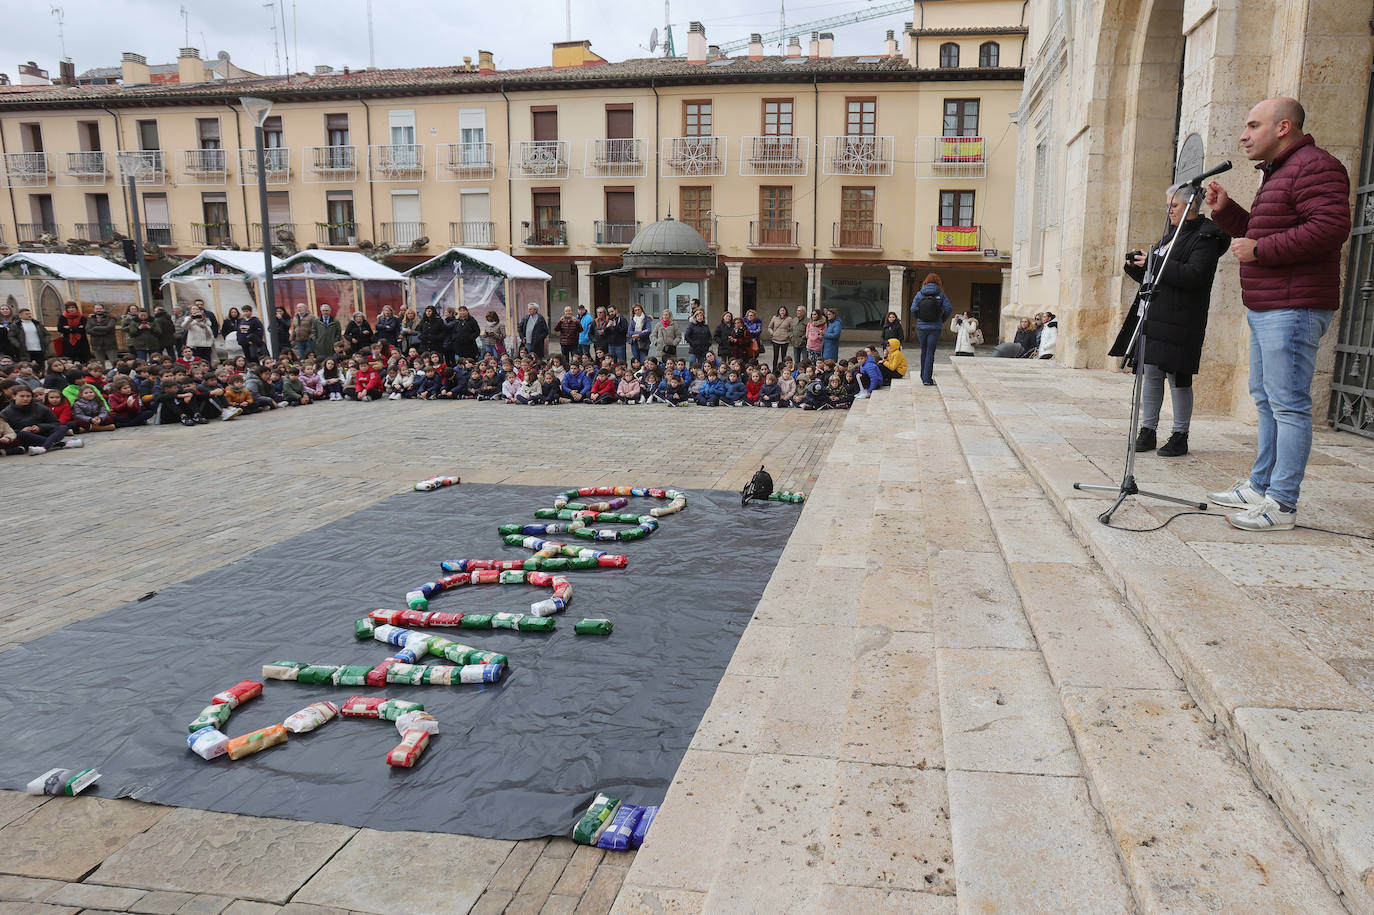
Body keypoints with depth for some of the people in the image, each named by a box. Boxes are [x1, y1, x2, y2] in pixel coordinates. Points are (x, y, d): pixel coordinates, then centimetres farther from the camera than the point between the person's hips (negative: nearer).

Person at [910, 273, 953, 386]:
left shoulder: (919, 294, -1)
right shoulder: (940, 294, -3)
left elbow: (913, 309, -8)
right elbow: (949, 309, -8)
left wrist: (919, 319, 8)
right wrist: (942, 320, 7)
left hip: (921, 327, 1)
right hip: (935, 328, -1)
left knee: (923, 351, 15)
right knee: (930, 352, 2)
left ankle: (924, 376, 24)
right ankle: (927, 378, -2)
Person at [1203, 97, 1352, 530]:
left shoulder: (1314, 165, -11)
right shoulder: (1276, 173, 23)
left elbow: (1331, 227, -23)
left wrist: (1259, 250, -19)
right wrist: (1225, 210, 16)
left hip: (1293, 308, -11)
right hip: (1266, 308, 11)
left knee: (1288, 404, -9)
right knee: (1266, 400, 15)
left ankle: (1282, 504, -6)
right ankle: (1259, 487, 24)